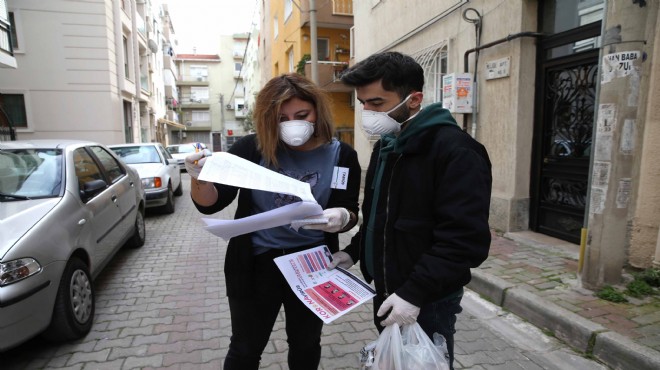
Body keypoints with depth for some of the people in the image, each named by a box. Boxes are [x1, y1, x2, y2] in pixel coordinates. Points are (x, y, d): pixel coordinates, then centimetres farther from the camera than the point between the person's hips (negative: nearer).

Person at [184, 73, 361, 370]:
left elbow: (351, 213, -3)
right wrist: (199, 178, -31)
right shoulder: (252, 149, -12)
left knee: (306, 346, 24)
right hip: (255, 265, -1)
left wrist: (342, 218, -27)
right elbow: (210, 204, -9)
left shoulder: (341, 155, -8)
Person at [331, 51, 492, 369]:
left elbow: (465, 239, -25)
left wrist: (415, 292, -26)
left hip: (427, 300, -8)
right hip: (386, 291, 8)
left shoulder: (454, 150, -20)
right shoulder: (386, 145, 8)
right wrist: (354, 251, 6)